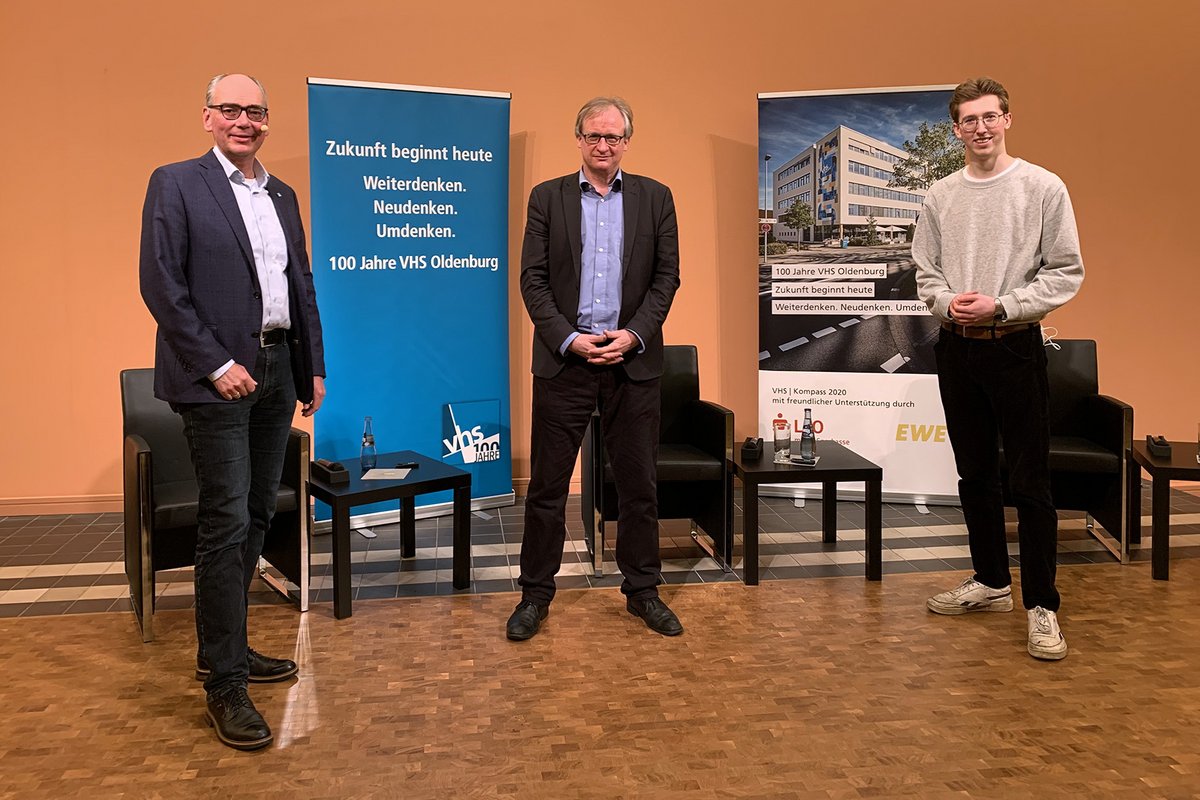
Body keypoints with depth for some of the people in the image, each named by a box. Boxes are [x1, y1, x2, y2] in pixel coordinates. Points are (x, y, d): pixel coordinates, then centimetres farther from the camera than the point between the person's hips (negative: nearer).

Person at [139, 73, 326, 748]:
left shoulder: (282, 195, 15)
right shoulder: (177, 184, -4)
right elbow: (161, 285, -11)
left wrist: (314, 366, 13)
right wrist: (216, 364, -16)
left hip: (277, 372, 7)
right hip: (217, 376, -7)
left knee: (258, 516, 13)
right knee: (228, 524, -6)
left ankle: (224, 646, 28)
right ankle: (225, 683, 3)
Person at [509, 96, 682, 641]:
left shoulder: (655, 198, 7)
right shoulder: (547, 197, 5)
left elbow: (666, 277, 4)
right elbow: (532, 280, 0)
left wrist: (633, 335, -10)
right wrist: (569, 339, -11)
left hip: (633, 361, 1)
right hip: (563, 359, -1)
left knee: (637, 483, 8)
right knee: (547, 484, 4)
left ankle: (642, 590, 22)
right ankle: (535, 594, 16)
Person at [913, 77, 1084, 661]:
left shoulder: (1042, 187, -3)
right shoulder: (940, 197, 8)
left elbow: (1066, 272, -6)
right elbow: (925, 272, 10)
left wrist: (1001, 305, -16)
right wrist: (948, 302, -11)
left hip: (1014, 345, -4)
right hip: (957, 348, 4)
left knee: (1029, 482, -4)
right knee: (975, 476, 13)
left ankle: (1041, 604, 4)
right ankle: (991, 581, 27)